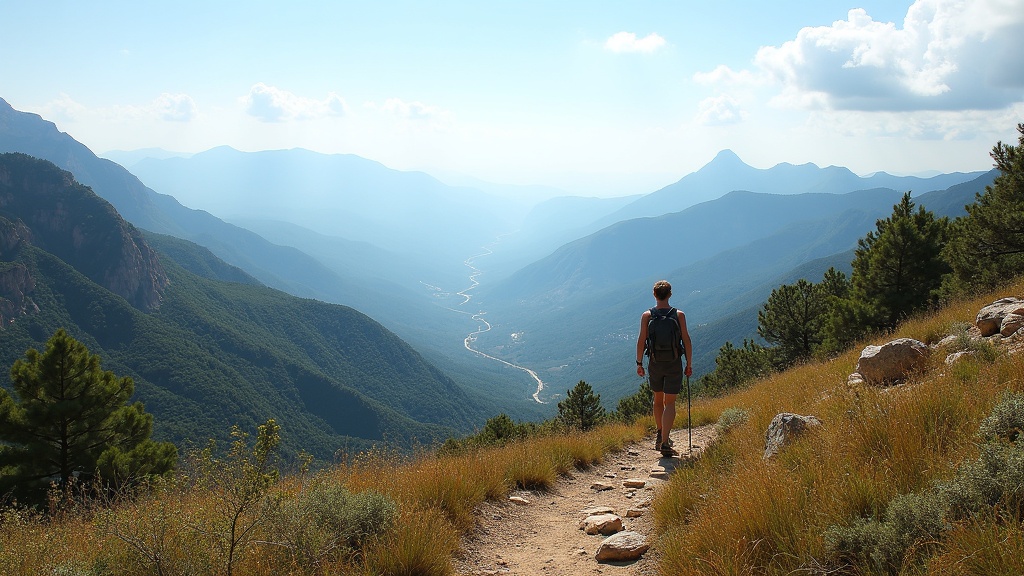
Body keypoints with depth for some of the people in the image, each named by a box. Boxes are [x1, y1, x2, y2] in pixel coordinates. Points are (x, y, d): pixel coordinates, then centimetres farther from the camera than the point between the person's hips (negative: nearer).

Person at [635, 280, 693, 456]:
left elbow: (641, 340, -5)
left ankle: (660, 435, 33)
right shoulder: (679, 315, -5)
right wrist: (689, 364, 3)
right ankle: (665, 442, -11)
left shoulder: (647, 316, -4)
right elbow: (686, 341, -5)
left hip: (655, 363, 2)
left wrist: (639, 363, 3)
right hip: (674, 364, -2)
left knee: (658, 399, 21)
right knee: (670, 403, -1)